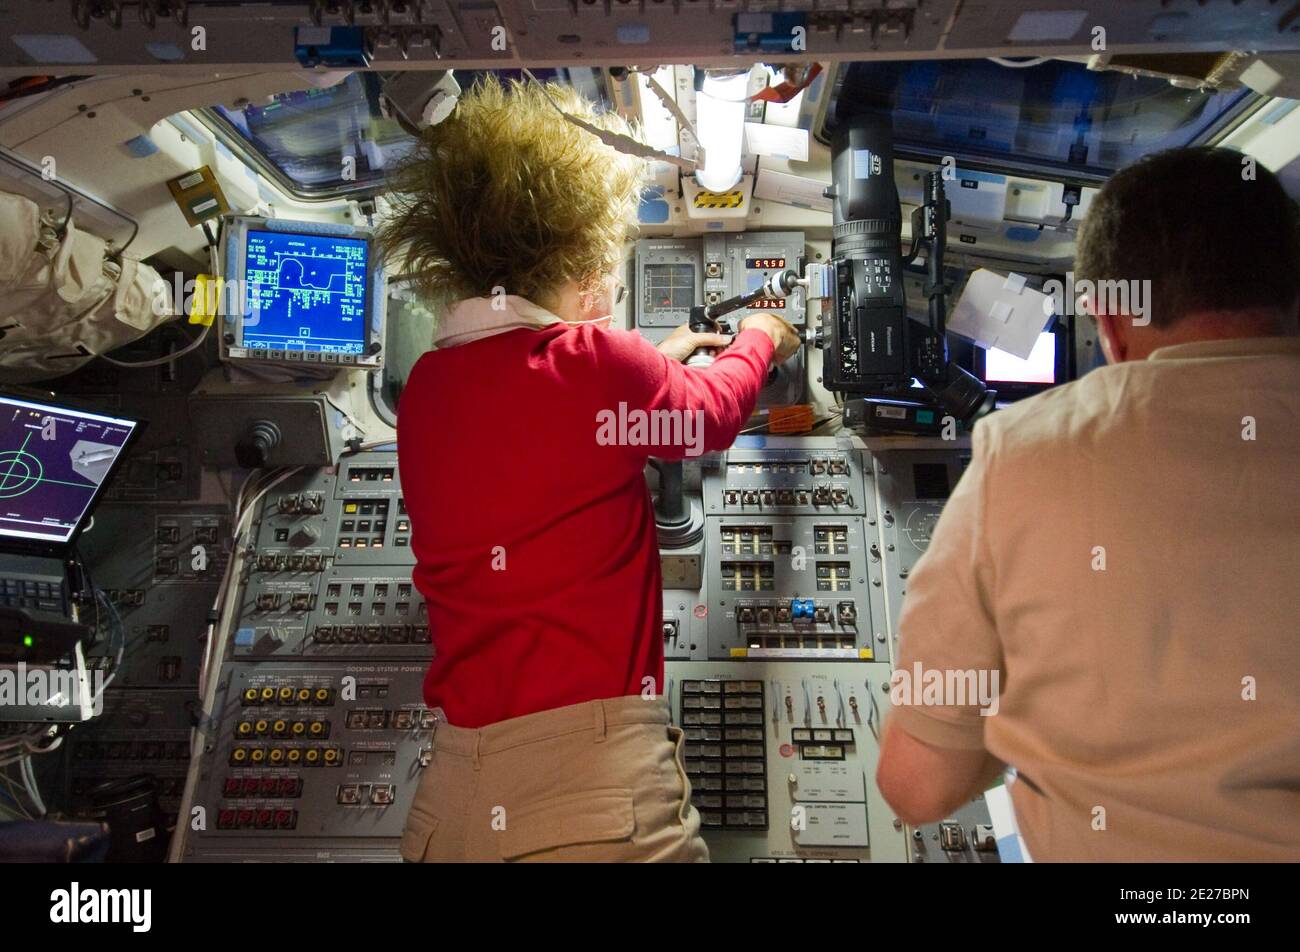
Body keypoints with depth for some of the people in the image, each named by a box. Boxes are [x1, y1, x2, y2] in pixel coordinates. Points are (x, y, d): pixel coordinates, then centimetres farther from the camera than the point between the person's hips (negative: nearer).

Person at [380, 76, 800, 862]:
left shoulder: (425, 388, 5)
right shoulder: (591, 364, -14)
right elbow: (711, 414, 6)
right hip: (596, 783, -6)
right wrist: (759, 339, 26)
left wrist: (653, 365, 32)